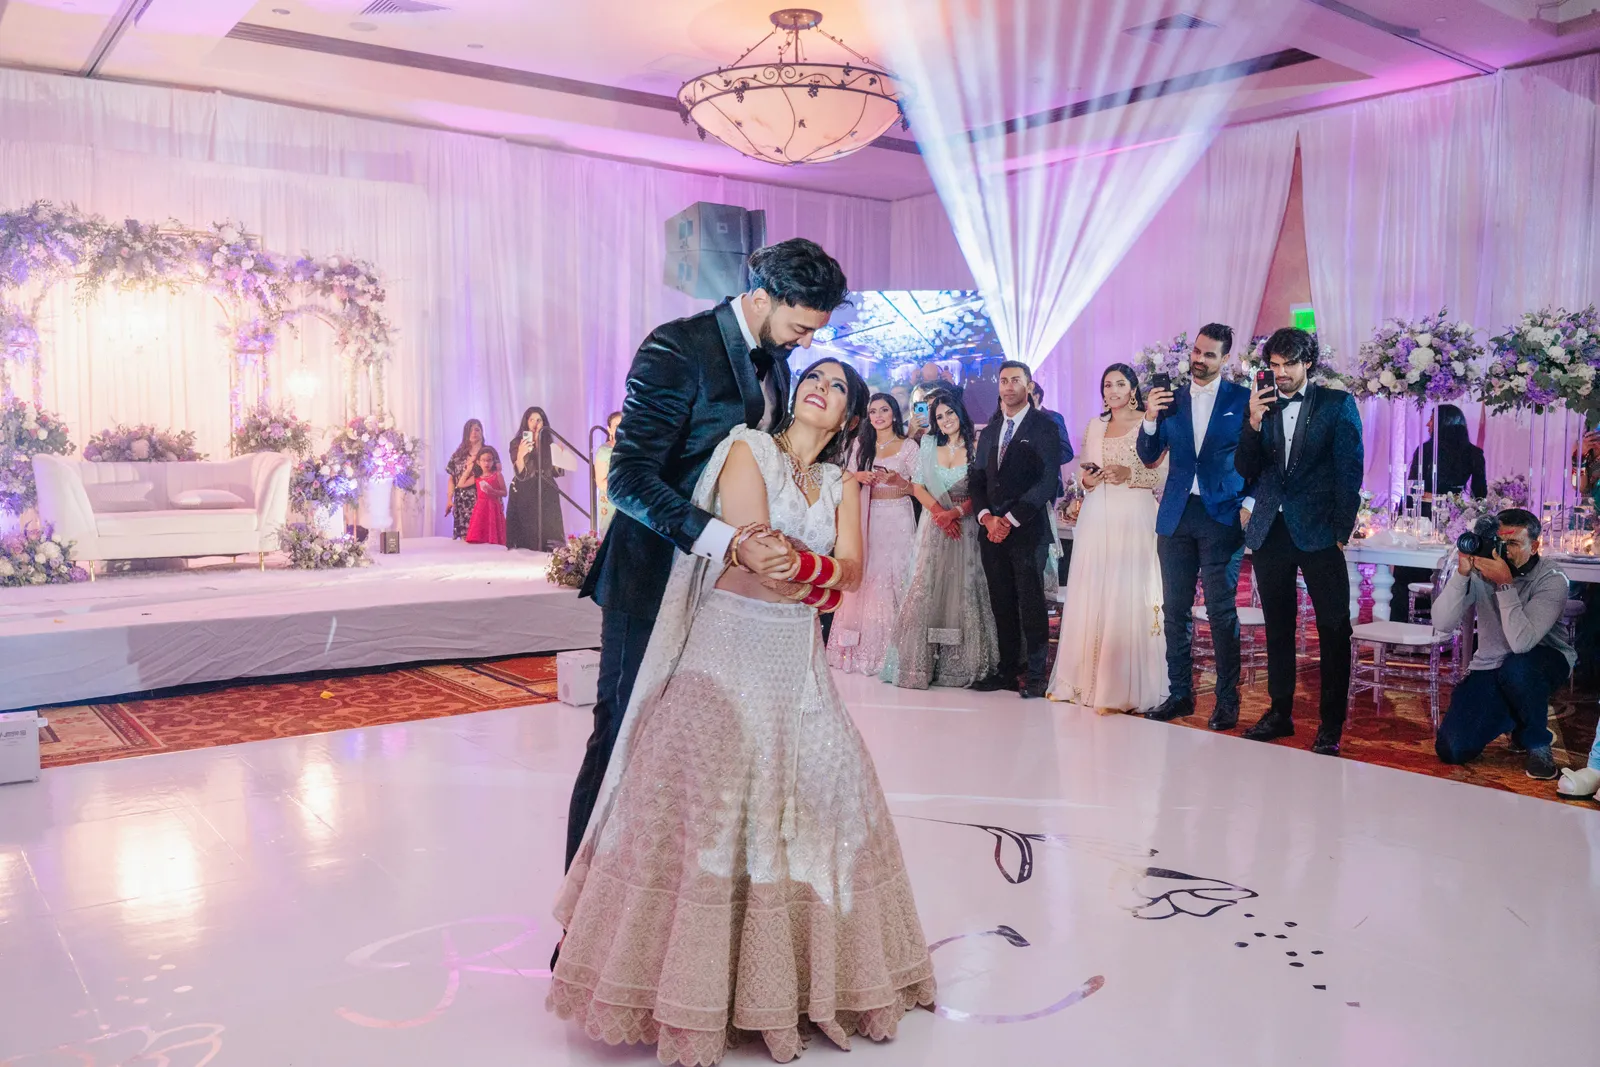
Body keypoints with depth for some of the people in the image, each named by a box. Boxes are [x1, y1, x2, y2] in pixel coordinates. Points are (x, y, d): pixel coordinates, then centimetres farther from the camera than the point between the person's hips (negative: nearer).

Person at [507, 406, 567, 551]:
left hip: (546, 495, 3)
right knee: (527, 536, -3)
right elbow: (520, 474, -10)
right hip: (524, 496, -2)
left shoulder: (549, 444, 8)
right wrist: (520, 455, -26)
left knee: (548, 533, -2)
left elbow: (556, 472, 9)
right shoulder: (516, 444, -1)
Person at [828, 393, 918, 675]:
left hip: (896, 520, -3)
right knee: (861, 579, -1)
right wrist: (859, 477, -8)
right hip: (866, 519, 3)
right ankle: (856, 648, 5)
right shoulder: (860, 444, 12)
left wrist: (898, 481, -18)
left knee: (891, 580, -5)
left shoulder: (908, 447, 2)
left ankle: (886, 649, 3)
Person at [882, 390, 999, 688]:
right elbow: (918, 486, 4)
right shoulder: (928, 445, 8)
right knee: (925, 589, -4)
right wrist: (939, 511, -11)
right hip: (933, 524, 2)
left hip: (965, 525, -2)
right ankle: (918, 665, 0)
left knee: (962, 592, -1)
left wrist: (956, 513, -19)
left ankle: (959, 666, 6)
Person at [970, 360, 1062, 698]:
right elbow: (978, 481, 15)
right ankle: (1008, 670, 13)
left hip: (1028, 529, -5)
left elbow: (1047, 481, -9)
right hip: (992, 529, 6)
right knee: (1002, 604, 7)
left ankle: (1035, 675, 2)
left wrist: (1010, 519, -13)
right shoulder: (988, 432, 18)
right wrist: (987, 518, -3)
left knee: (1031, 603, -4)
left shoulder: (1044, 428, -1)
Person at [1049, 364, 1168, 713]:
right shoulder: (1093, 427, 15)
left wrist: (1129, 474, -17)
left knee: (1128, 598, -7)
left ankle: (1125, 687, -2)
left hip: (1133, 519, -4)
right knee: (1090, 596, 2)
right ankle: (1086, 679, 10)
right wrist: (1087, 479, -2)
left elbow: (1165, 475, -5)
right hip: (1096, 519, 5)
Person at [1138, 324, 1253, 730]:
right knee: (1174, 610, 7)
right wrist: (1150, 419, -10)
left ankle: (1227, 701, 5)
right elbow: (1149, 456, 7)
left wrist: (1250, 503, -9)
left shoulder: (1241, 399, 1)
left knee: (1221, 611, -4)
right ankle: (1180, 694, 17)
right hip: (1176, 516, 4)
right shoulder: (1171, 400, 9)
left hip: (1221, 516, -4)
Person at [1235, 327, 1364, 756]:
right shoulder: (1262, 406, 9)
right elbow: (1246, 470, 5)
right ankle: (1280, 712, 23)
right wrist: (1254, 424, -11)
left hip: (1318, 532, -4)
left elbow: (1349, 471, -2)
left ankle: (1331, 725, 5)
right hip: (1269, 531, 4)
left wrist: (1342, 530, -8)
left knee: (1334, 630, -2)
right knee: (1277, 628, 12)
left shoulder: (1337, 404, 0)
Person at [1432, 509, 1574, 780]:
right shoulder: (1479, 570, -12)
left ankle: (1538, 744, -11)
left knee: (1516, 668, -40)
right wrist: (1462, 573, -32)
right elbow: (1443, 624, -22)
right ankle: (1512, 720, 21)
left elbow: (1522, 643, -33)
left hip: (1542, 662, -2)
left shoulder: (1552, 580, -19)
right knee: (1451, 750, -12)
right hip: (1489, 666, 3)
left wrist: (1505, 584, -38)